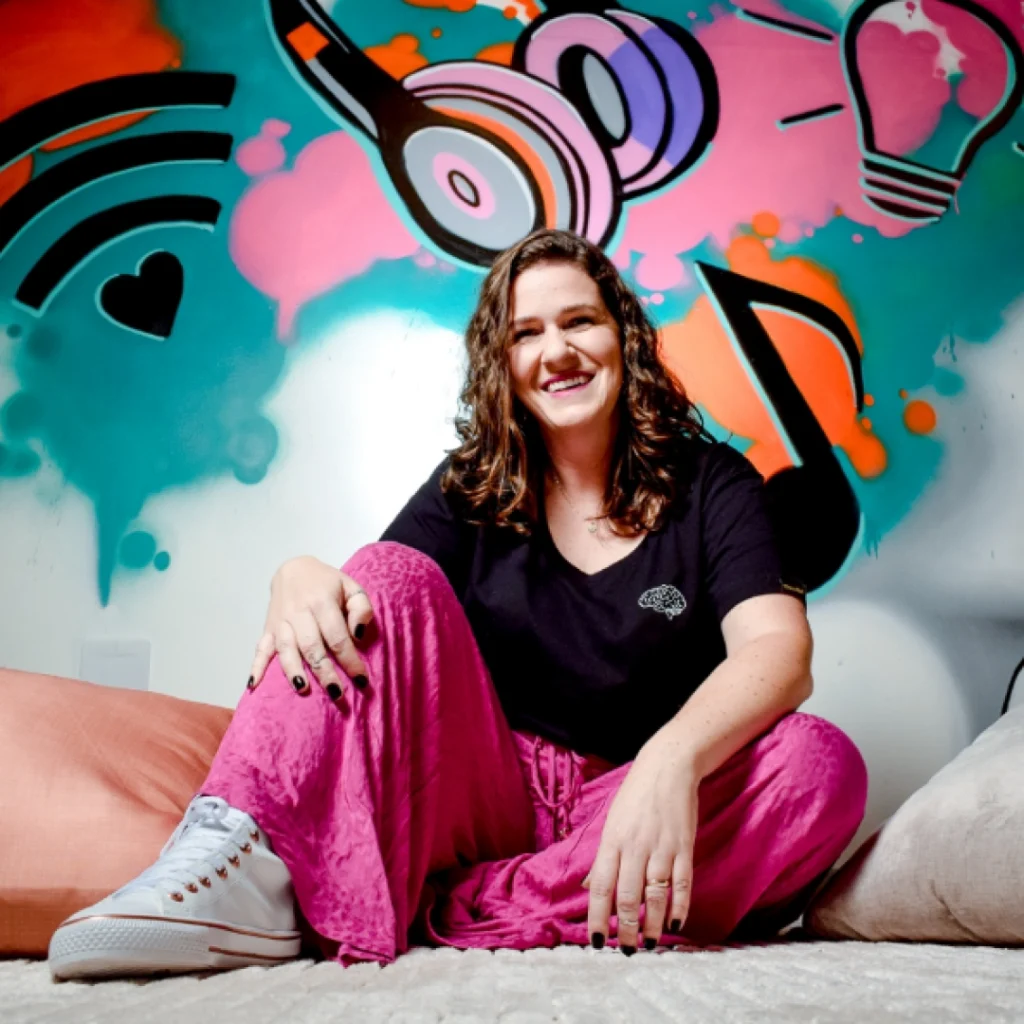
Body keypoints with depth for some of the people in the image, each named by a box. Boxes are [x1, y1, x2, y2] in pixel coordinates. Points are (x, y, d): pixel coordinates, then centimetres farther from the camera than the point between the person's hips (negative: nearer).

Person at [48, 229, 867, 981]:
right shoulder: (473, 489, 8)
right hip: (486, 801, 1)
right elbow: (377, 587, -6)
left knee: (822, 766, -29)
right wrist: (299, 579, -31)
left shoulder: (709, 483, 0)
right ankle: (245, 867, -36)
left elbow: (780, 650, -15)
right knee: (394, 575, -18)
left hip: (626, 820, 0)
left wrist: (673, 759, -36)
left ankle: (454, 914, -35)